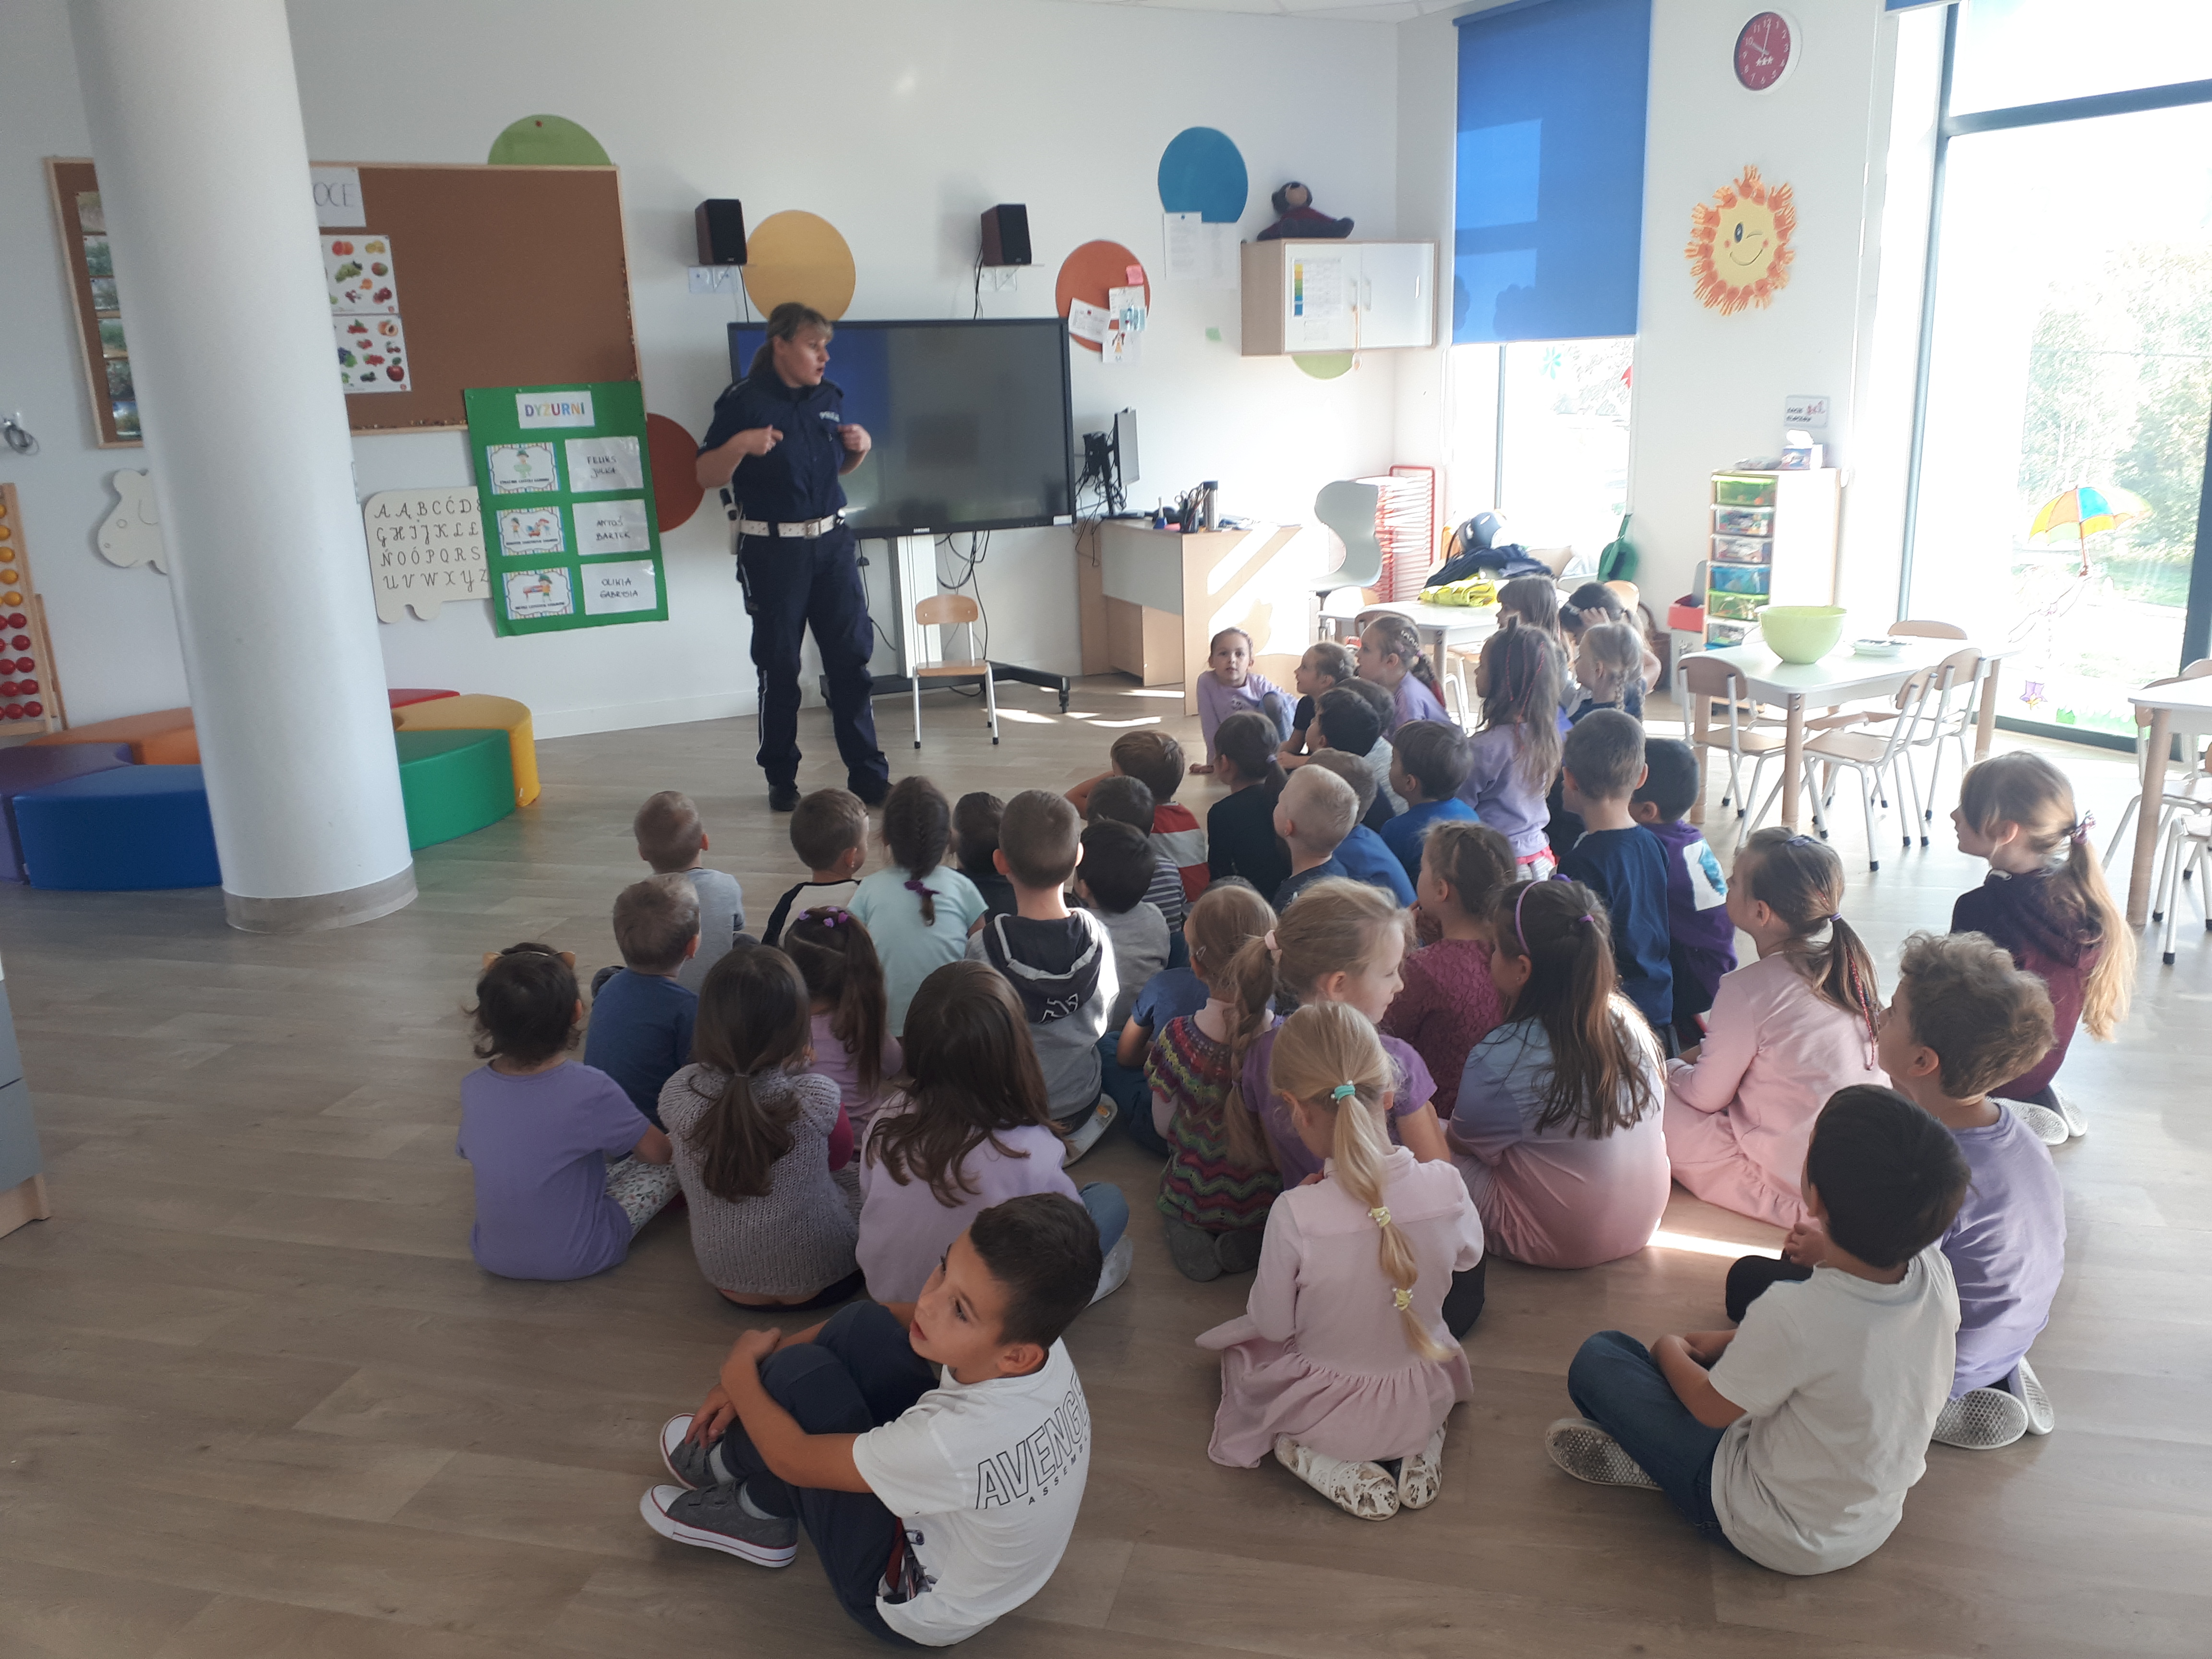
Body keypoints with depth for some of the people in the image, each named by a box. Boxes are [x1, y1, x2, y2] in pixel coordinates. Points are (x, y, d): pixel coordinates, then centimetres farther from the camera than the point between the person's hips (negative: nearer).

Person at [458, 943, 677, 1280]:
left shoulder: (472, 1088, -13)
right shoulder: (592, 1090, -26)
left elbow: (468, 1154, 7)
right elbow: (658, 1152, -10)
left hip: (492, 1256, 6)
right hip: (577, 1260, -6)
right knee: (672, 1164, 7)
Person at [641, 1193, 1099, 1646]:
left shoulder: (957, 1441, -42)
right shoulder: (1029, 1333, -22)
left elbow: (793, 1460, -24)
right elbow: (893, 1319, -2)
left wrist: (741, 1370, -6)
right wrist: (768, 1360, -3)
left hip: (914, 1612, -6)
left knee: (798, 1373, -15)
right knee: (860, 1328, -2)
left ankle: (727, 1465, 18)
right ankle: (759, 1509, 17)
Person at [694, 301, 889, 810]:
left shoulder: (829, 397, 9)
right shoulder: (745, 402, -7)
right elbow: (706, 478, -7)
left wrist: (860, 447, 2)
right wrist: (739, 444, -25)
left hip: (832, 541, 5)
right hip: (773, 549, -4)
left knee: (852, 658, 2)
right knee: (779, 667, 4)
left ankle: (868, 774, 10)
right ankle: (781, 779, 19)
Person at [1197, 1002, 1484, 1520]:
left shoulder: (1296, 1215, -33)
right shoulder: (1445, 1188, -24)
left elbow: (1273, 1325, -17)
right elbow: (1469, 1255, 0)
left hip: (1328, 1413, -3)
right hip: (1427, 1401, 3)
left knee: (1241, 1349, 27)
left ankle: (1336, 1469, 8)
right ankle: (1420, 1451, 14)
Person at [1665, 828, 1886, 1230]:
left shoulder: (1748, 989, -22)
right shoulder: (1851, 962, -1)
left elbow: (1707, 1097, -9)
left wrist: (1669, 1069, 11)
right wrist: (1707, 1054, 14)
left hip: (1795, 1193, -8)